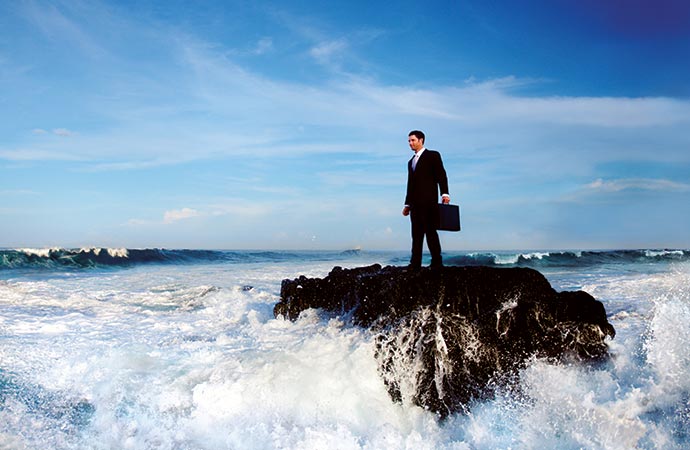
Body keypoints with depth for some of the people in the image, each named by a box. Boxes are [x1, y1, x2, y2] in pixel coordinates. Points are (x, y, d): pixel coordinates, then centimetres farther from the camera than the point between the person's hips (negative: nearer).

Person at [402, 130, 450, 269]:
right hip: (415, 203, 7)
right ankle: (415, 264, 4)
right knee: (416, 234, 4)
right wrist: (407, 204, 17)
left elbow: (441, 175, -5)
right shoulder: (411, 161, 23)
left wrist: (445, 193, -18)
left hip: (428, 201, -7)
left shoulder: (433, 155, 4)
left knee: (430, 231, -9)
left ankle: (437, 262, -5)